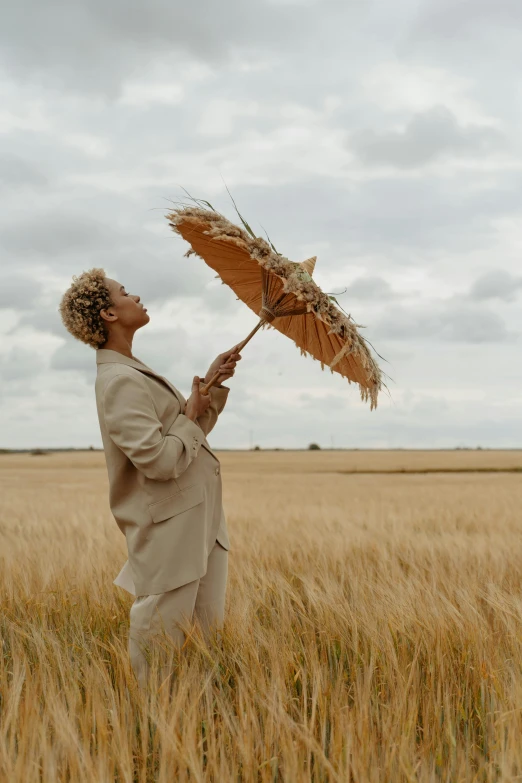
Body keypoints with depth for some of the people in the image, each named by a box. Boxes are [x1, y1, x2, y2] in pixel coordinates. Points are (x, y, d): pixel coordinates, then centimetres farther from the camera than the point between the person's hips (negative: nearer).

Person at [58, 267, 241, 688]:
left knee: (209, 629, 16)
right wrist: (190, 416, -11)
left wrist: (214, 381, 11)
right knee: (158, 636, 0)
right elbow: (160, 460, -26)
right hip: (170, 531, -10)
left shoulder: (134, 371, 14)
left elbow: (194, 429, 21)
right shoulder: (119, 382, -19)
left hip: (200, 523, 10)